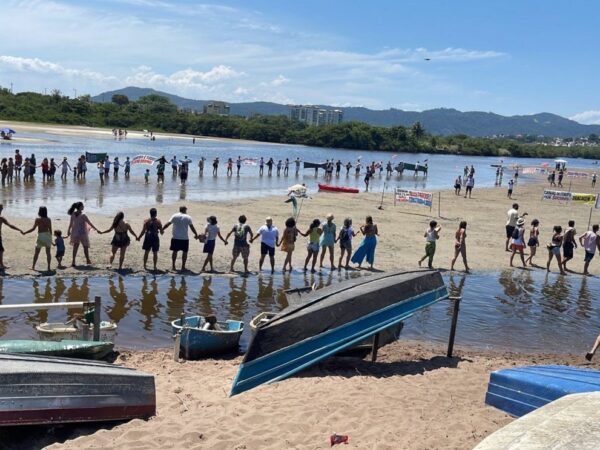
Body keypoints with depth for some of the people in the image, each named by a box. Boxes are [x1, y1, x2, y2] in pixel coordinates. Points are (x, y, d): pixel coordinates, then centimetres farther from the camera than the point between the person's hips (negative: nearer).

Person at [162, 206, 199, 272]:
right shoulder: (188, 217, -2)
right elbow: (192, 227, -2)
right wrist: (196, 234, 8)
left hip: (175, 237, 2)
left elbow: (168, 224, -2)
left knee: (175, 251, 12)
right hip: (185, 238, -2)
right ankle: (183, 267, 9)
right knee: (185, 252, 8)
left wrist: (162, 229, 7)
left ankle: (173, 266, 15)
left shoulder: (174, 216, 0)